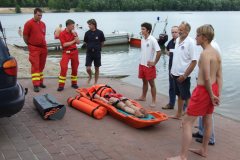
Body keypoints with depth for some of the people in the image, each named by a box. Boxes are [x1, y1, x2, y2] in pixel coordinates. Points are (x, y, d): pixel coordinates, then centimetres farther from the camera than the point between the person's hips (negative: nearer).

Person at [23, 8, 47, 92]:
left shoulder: (43, 24, 9)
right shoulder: (29, 23, -9)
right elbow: (25, 36, -6)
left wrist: (42, 43, 16)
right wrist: (30, 45, 3)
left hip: (43, 48, 6)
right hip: (34, 48, -6)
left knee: (41, 66, 13)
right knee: (35, 66, -7)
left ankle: (40, 82, 24)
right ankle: (36, 85, -6)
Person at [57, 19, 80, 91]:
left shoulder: (74, 33, 9)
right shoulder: (62, 34, -7)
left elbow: (78, 42, 6)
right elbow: (64, 44, -15)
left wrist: (75, 35, -9)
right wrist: (73, 41, -7)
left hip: (74, 52, 5)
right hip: (66, 52, -5)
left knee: (75, 68, 9)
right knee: (64, 67, -13)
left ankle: (74, 83, 24)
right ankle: (61, 85, -8)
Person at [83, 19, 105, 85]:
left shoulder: (100, 32, -9)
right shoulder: (87, 33, -3)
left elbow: (102, 42, 5)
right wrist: (90, 47, 11)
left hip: (97, 53, -1)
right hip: (89, 52, 1)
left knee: (97, 68, 7)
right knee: (88, 68, -6)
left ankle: (95, 82, 21)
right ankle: (90, 77, 27)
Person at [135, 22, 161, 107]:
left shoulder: (152, 40, -15)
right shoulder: (142, 40, 7)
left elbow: (159, 52, -19)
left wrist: (154, 63, -15)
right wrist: (141, 61, 11)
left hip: (149, 65, -7)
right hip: (142, 64, 7)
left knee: (151, 83, 1)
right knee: (144, 82, 19)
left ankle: (153, 101, 8)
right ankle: (143, 97, 33)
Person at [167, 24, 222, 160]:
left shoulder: (205, 54, -20)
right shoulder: (217, 53, 7)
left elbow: (206, 78, -23)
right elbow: (219, 76, 6)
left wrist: (211, 95, -11)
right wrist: (218, 95, 5)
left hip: (203, 90, -9)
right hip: (213, 88, 9)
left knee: (188, 122, -3)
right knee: (207, 120, 21)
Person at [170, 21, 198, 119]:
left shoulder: (190, 42, -16)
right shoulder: (177, 40, 6)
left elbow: (194, 61, -19)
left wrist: (184, 75, -19)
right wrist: (173, 70, 12)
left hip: (183, 75, -7)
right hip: (175, 74, 8)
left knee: (186, 97, 1)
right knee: (179, 95, 20)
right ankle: (179, 114, 33)